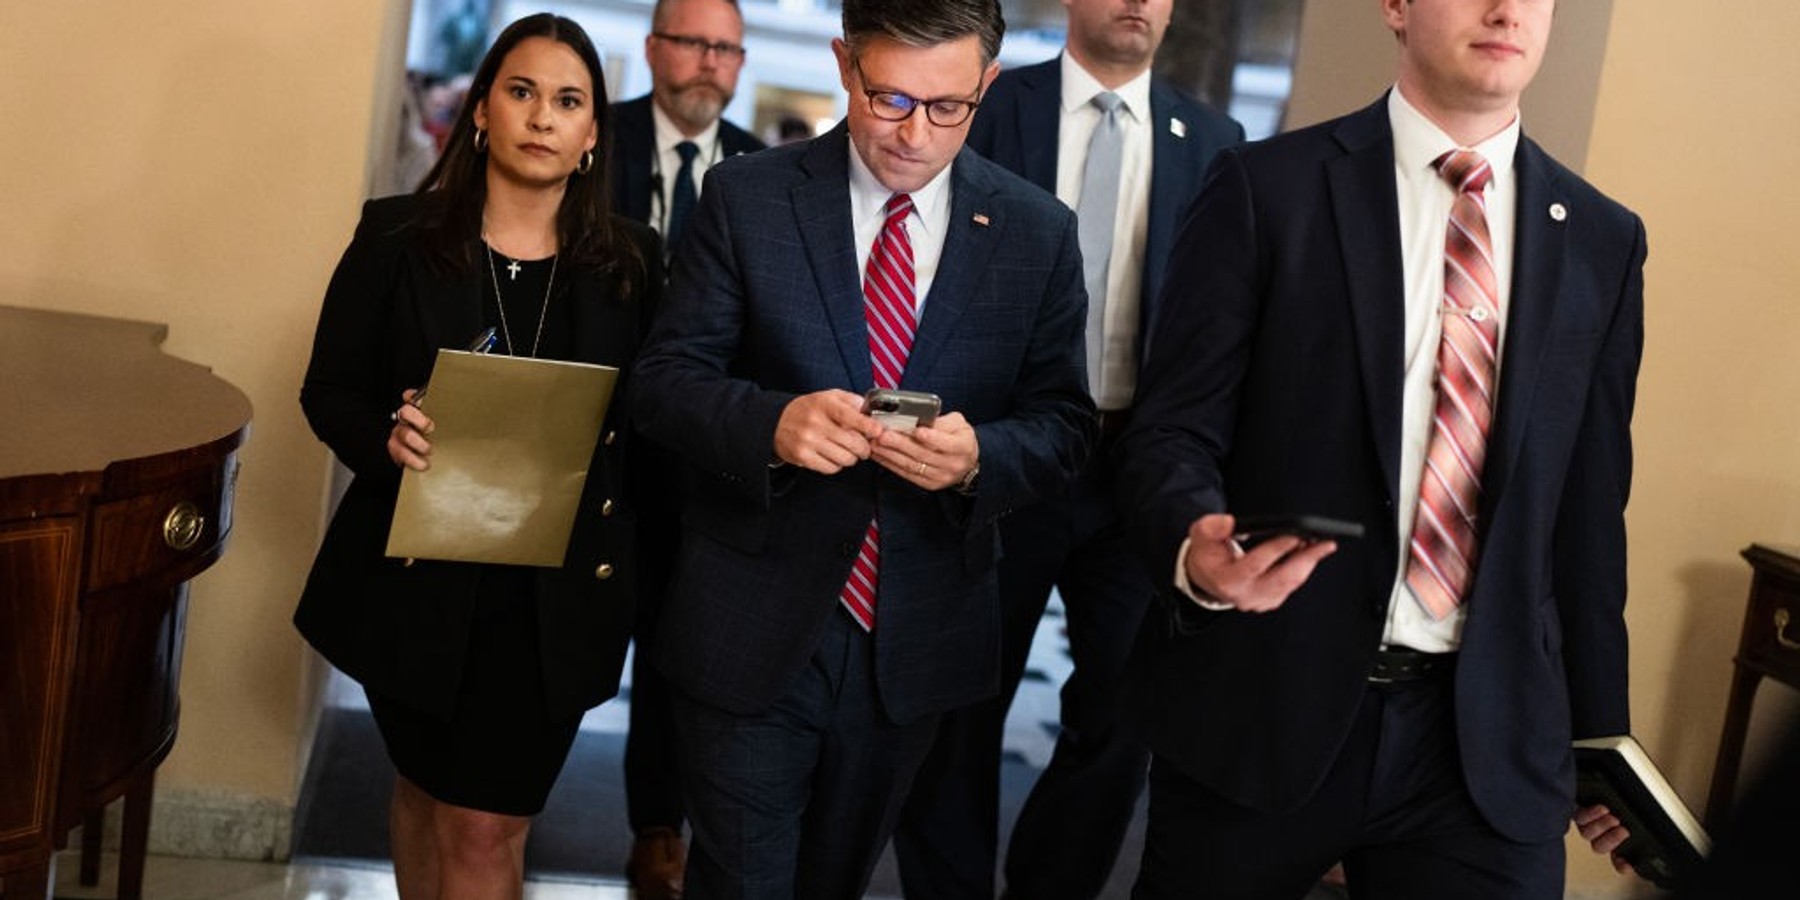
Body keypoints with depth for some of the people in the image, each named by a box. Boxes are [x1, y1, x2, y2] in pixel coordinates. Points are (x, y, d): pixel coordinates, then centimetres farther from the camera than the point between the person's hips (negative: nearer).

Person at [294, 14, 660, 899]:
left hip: (554, 598, -1)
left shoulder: (631, 262, -1)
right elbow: (329, 391, 0)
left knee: (489, 828, 1)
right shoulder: (397, 236, -4)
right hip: (416, 582, 1)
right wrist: (385, 439, -21)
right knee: (425, 793, 21)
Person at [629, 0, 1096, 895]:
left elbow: (1062, 422, 1)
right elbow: (667, 379, -6)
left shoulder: (1038, 231, -2)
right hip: (753, 629, -2)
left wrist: (979, 456, -22)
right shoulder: (745, 197, -6)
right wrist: (772, 422, -27)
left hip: (919, 640, 3)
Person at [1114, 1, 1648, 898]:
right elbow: (1172, 428, -6)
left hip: (1488, 734, 3)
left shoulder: (1602, 241, 8)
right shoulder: (1266, 188, -3)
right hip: (1260, 706, -2)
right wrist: (1196, 545, -27)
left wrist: (1597, 722, 13)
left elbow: (1588, 505, 10)